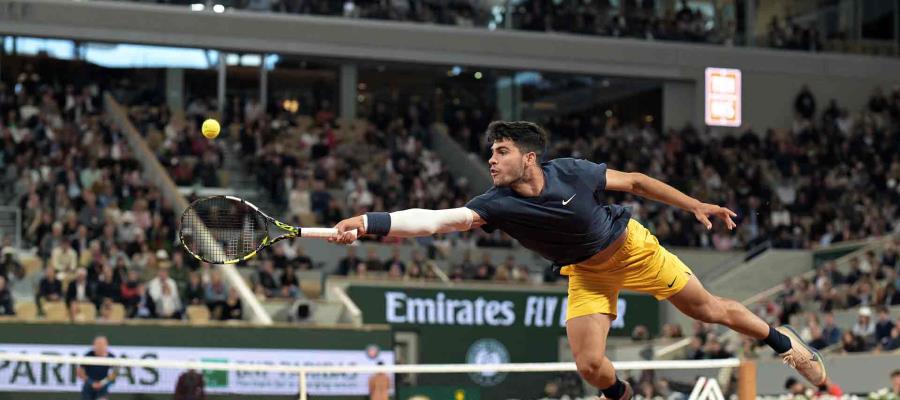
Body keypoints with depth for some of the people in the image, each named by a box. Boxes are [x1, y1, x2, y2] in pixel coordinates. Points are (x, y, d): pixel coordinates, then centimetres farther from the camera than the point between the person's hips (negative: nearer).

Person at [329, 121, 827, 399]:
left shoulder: (572, 172, -28)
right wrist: (369, 222, -51)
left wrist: (695, 205, -11)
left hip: (631, 248, -2)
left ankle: (782, 339, 33)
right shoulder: (497, 204, -25)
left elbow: (635, 181, -12)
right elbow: (435, 219, -38)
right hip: (586, 273, 2)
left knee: (707, 308, 7)